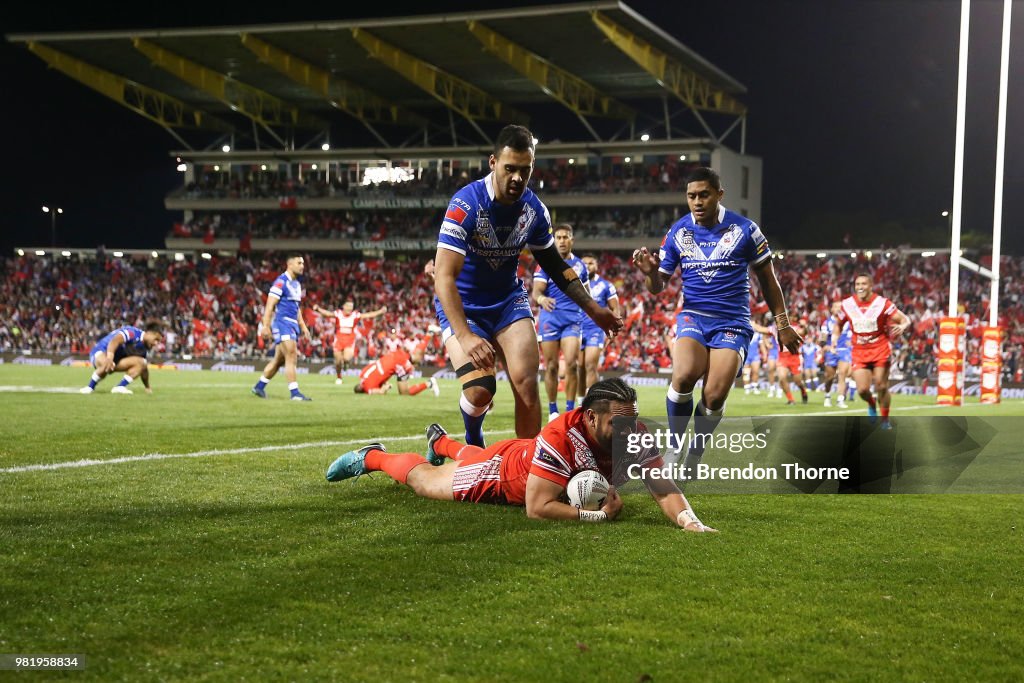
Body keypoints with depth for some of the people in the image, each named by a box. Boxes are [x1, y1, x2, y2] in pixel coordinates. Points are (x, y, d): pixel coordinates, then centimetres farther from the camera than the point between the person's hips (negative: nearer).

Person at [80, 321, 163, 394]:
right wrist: (109, 357, -57)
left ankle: (119, 387, -15)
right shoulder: (132, 332, -22)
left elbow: (143, 368, 17)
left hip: (117, 360, 8)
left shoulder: (143, 347, 4)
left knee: (140, 362, -13)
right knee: (106, 364, -42)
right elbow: (115, 340, -40)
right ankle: (90, 387, -19)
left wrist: (147, 387, 22)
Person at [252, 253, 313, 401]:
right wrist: (266, 326, -20)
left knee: (279, 360, 12)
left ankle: (259, 387, 24)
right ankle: (295, 393, -17)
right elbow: (270, 305, -14)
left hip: (293, 324, 9)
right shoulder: (281, 282, -10)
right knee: (291, 357, -15)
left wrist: (303, 326, 20)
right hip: (282, 323, -9)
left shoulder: (297, 284, 18)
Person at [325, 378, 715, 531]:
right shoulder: (561, 438, -48)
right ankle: (372, 457, 45)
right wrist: (598, 515, -47)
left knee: (475, 458, 39)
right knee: (424, 480, 18)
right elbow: (537, 507, -45)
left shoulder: (636, 439, -32)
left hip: (525, 456, 6)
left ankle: (441, 443, 71)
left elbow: (663, 488, -34)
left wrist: (689, 521, -53)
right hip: (501, 473, -6)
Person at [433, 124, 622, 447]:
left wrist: (593, 308, 6)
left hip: (508, 299, 4)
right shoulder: (466, 204, -26)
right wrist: (465, 336, -42)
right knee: (479, 390, -20)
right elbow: (444, 276, -31)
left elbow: (554, 264, 10)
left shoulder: (534, 209, -7)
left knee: (526, 383, -13)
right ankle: (473, 444, 14)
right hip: (461, 305, -4)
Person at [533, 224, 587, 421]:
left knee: (571, 363, -13)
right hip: (550, 317, -1)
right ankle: (552, 410, 9)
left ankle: (570, 410, -7)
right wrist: (542, 299, -31)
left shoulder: (580, 265, 12)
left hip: (573, 318, 1)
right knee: (551, 367, -1)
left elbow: (586, 293, 22)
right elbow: (536, 291, -9)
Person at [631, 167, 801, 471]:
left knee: (714, 397, -15)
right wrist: (649, 272, -18)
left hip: (733, 322, -1)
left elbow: (767, 277, 8)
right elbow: (657, 287, 6)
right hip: (693, 316, 1)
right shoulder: (678, 232, 1)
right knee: (684, 377, -28)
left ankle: (693, 459, 10)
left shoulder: (744, 229, -4)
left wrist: (782, 324, 7)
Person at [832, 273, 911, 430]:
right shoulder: (847, 304, 0)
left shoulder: (882, 303, -10)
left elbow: (905, 320, -10)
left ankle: (885, 420, 18)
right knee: (862, 390, -8)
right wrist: (835, 336, -2)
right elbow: (838, 324, 18)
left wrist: (902, 326, -33)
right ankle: (871, 404, 28)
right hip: (859, 352, 2)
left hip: (880, 350, -2)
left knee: (881, 387, -2)